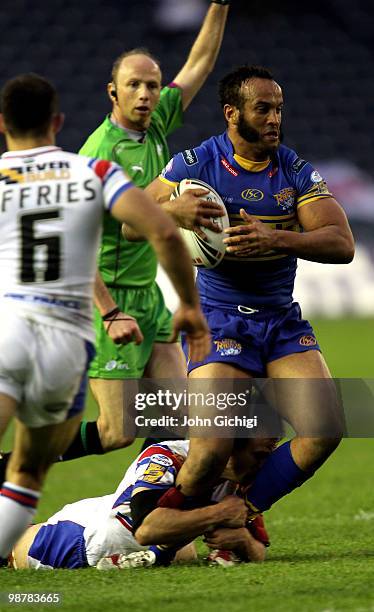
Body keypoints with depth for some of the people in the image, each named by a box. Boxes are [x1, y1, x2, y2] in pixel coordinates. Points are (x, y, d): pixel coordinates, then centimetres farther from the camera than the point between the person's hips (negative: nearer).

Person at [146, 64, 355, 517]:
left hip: (283, 322, 4)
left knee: (325, 431, -12)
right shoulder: (197, 164, -4)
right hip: (219, 321, -4)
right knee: (215, 447, -18)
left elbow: (341, 244, -8)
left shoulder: (296, 171, 2)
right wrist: (174, 212, -22)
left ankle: (244, 511, 8)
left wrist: (275, 239, -25)